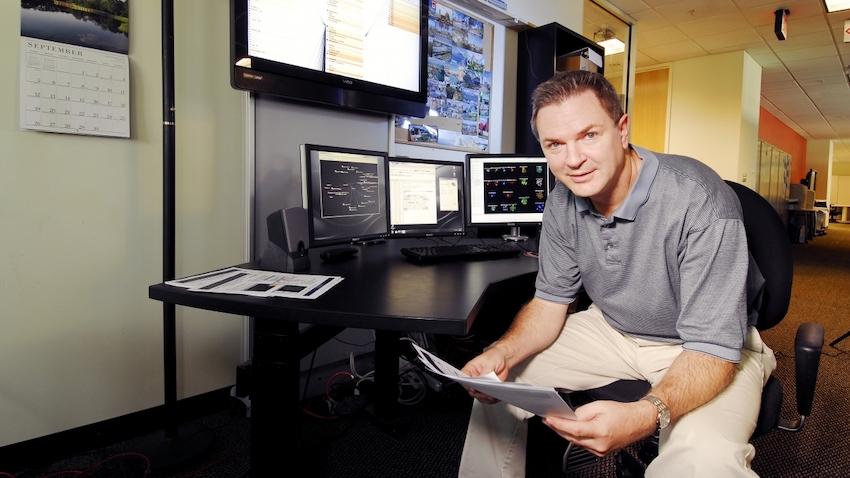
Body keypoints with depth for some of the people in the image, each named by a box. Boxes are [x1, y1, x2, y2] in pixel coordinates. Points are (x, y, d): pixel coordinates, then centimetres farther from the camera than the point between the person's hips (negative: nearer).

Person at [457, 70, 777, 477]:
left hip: (711, 348, -4)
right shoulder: (562, 203, -10)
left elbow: (713, 348, -28)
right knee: (495, 380, -3)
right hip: (613, 330, 5)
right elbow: (550, 302, -3)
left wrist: (646, 415, -47)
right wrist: (504, 352, -23)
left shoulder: (700, 203, -29)